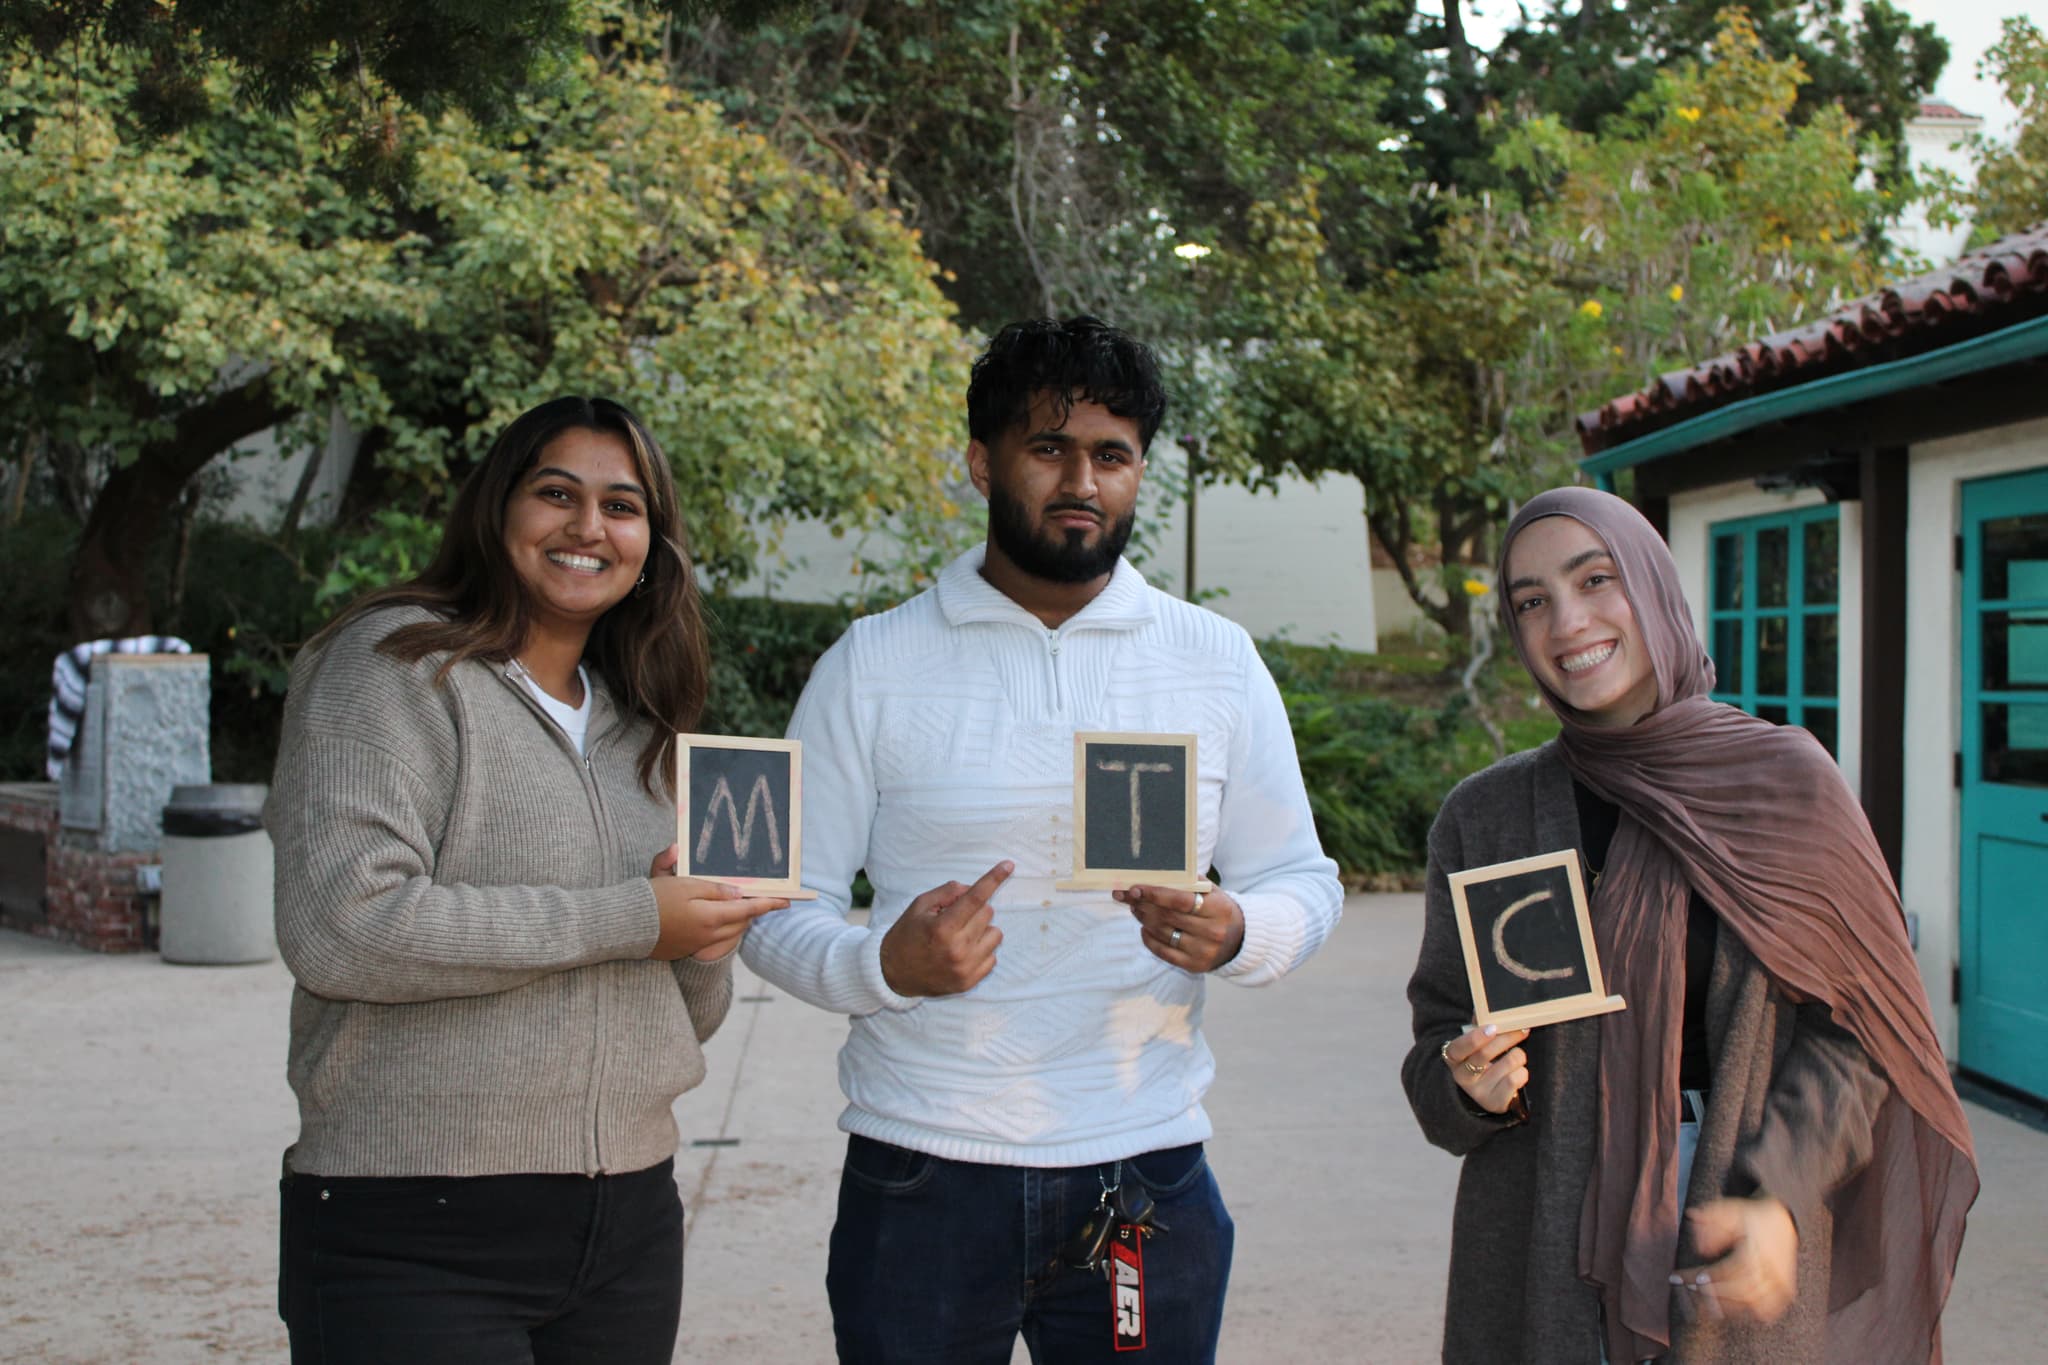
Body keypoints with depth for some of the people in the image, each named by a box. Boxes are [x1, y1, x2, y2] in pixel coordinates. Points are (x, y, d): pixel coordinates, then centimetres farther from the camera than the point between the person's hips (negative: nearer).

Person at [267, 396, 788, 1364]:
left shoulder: (641, 731, 15)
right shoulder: (397, 662, -5)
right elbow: (337, 928, -20)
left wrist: (703, 947, -5)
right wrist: (629, 921, -17)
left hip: (629, 1228, 6)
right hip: (416, 1237, -6)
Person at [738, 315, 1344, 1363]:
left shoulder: (1219, 661, 6)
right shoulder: (872, 666, 1)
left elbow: (1304, 882, 9)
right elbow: (781, 908, 0)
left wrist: (1235, 934, -14)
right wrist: (883, 964, -21)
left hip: (1144, 1174, 2)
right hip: (919, 1177, -1)